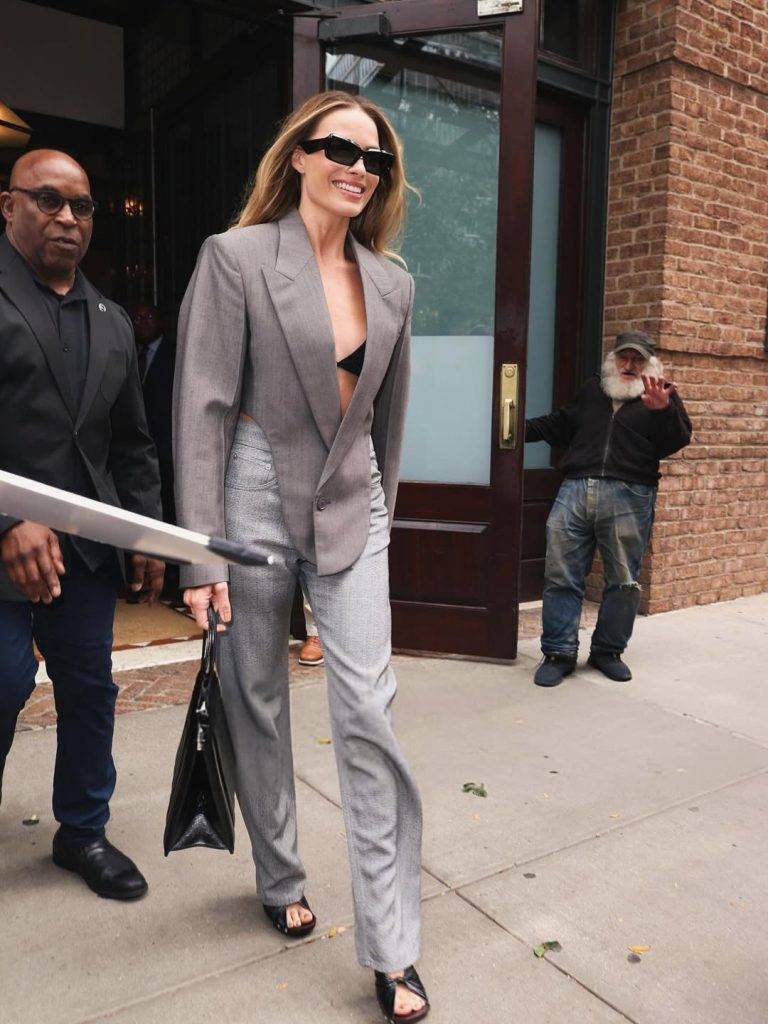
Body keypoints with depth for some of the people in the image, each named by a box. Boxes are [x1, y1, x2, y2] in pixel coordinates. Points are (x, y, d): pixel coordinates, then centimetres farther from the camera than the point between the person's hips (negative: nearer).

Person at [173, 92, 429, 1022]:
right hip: (257, 499, -2)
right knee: (257, 706, 10)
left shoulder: (392, 283, 8)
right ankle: (280, 880, 35)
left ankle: (391, 949, 9)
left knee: (367, 712, -4)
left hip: (351, 509, 3)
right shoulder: (235, 257, -5)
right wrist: (201, 553, -15)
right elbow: (202, 406, -11)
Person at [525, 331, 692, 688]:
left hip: (628, 497, -2)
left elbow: (677, 441, -3)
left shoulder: (662, 394, 11)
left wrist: (662, 410, -19)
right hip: (575, 490, 3)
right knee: (560, 576, -1)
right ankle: (559, 652, 8)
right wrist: (523, 428, 27)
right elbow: (560, 426, 35)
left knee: (623, 581, 4)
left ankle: (608, 651, 20)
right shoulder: (591, 389, 23)